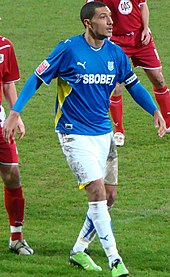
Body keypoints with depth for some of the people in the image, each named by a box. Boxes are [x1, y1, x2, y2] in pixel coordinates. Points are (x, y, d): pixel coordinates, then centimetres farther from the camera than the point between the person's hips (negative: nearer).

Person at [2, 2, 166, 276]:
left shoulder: (116, 53, 3)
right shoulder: (68, 49, -13)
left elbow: (133, 85, 17)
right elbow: (37, 79, -8)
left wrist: (155, 111, 7)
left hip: (104, 133, 6)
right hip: (74, 134, -6)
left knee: (108, 196, 7)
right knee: (97, 191, -16)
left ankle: (79, 250, 24)